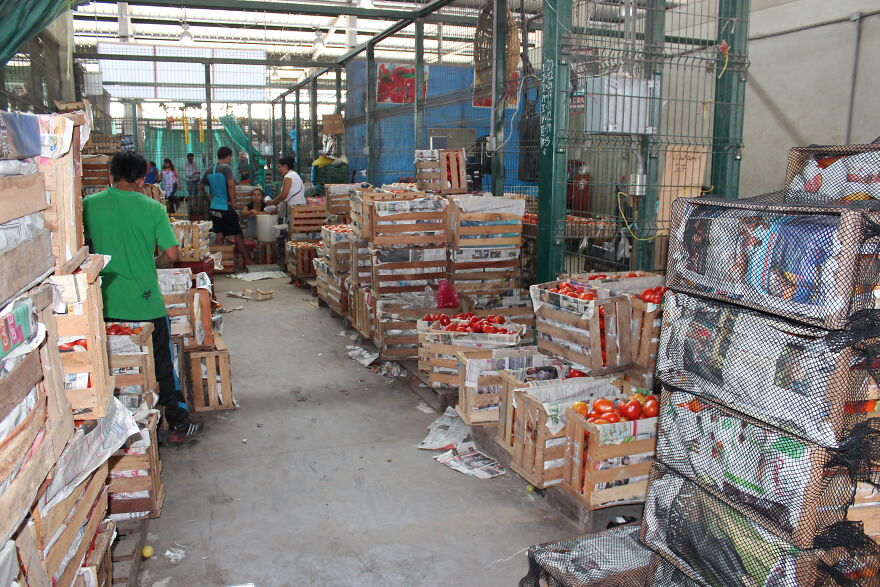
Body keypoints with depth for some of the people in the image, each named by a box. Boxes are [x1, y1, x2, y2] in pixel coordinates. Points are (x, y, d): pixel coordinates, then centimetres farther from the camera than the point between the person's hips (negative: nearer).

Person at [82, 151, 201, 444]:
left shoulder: (89, 205, -2)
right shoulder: (152, 208, -7)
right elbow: (171, 253, -8)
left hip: (106, 303, 2)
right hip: (146, 303, -2)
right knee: (162, 365, 11)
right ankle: (178, 425, 19)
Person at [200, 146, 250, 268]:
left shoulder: (209, 171, 9)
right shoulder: (227, 167, -12)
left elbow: (200, 186, 20)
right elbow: (231, 185, -25)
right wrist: (233, 201, -16)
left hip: (214, 208, 7)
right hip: (226, 208, -7)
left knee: (219, 236, 11)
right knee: (238, 235, 0)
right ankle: (246, 262, 2)